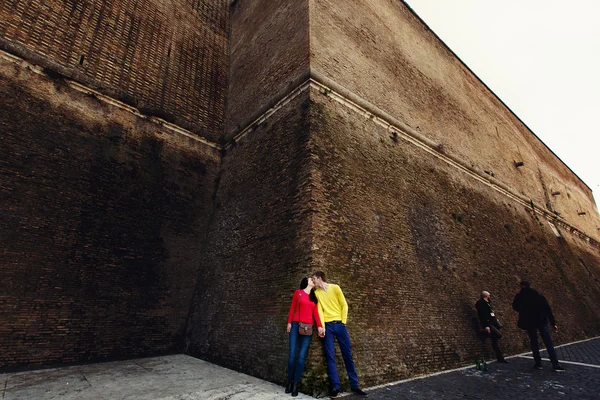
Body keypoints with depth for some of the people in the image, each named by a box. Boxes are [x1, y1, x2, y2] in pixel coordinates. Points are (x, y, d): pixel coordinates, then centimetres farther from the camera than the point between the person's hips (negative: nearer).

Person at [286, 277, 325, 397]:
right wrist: (289, 322, -3)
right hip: (296, 325, -2)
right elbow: (292, 308, 5)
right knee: (292, 354, -1)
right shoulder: (298, 292, 7)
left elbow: (316, 312, 7)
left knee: (302, 356, -2)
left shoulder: (314, 297, 15)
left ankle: (295, 384, 6)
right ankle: (290, 382, 13)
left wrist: (319, 326, -6)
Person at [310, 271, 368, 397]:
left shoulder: (335, 287, 0)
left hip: (339, 324, -1)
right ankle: (335, 386, 7)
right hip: (327, 325, 1)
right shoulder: (316, 292, 7)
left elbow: (344, 305, 1)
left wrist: (343, 321, -5)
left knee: (348, 355, 4)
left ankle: (354, 385, 14)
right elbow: (320, 309, 2)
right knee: (330, 356, -1)